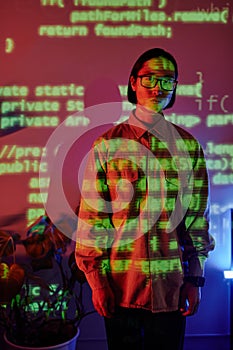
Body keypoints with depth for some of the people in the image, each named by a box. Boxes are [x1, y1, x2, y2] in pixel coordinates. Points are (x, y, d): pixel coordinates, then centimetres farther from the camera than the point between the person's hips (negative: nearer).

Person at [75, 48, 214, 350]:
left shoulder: (189, 146, 2)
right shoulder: (107, 146, -3)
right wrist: (97, 282, -5)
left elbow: (197, 217, 4)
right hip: (119, 287, -1)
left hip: (172, 287, 1)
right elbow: (91, 218, -3)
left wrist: (195, 279, 2)